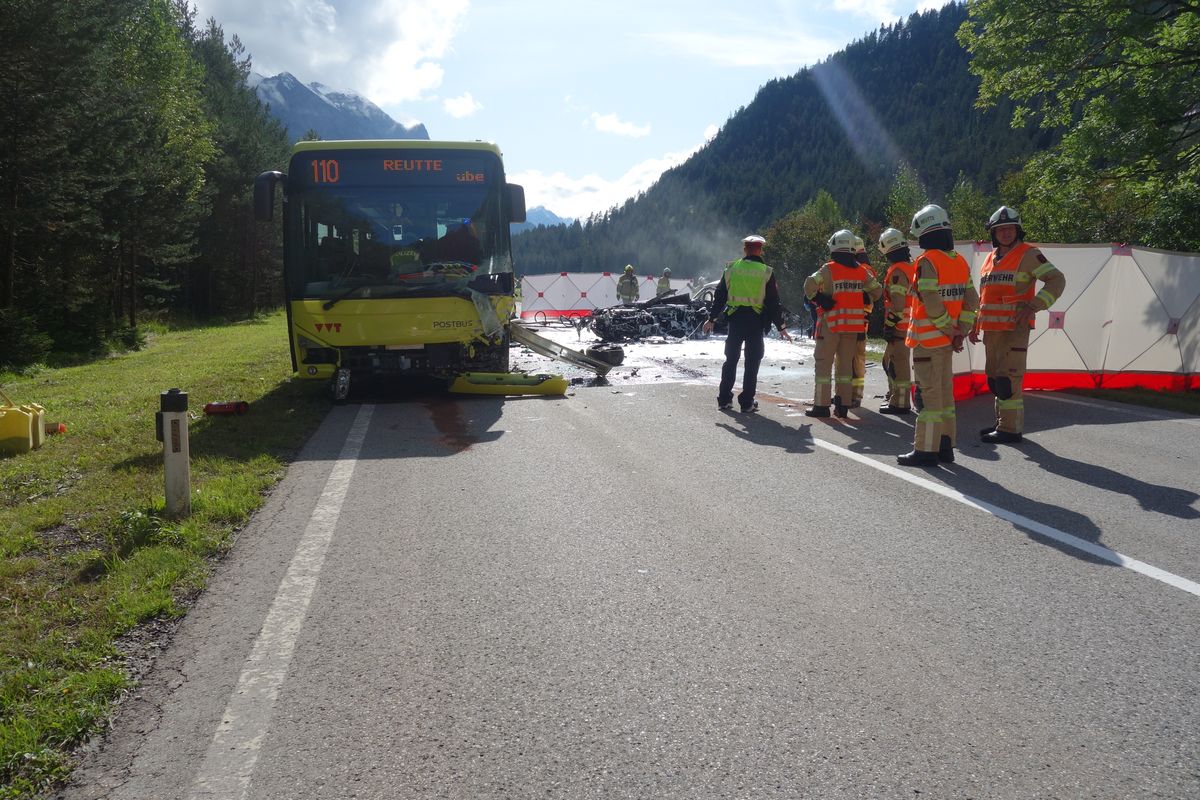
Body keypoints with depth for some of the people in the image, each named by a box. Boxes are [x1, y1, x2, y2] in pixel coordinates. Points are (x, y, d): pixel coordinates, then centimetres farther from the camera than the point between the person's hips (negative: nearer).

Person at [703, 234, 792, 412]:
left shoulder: (731, 268, 3)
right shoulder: (766, 272, -2)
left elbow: (719, 296, 6)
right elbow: (773, 302, -1)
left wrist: (712, 319, 14)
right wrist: (781, 327, 6)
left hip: (735, 318, 2)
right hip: (755, 321, -2)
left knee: (731, 359, 12)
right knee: (752, 362, 4)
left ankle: (724, 399, 13)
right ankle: (747, 402, 4)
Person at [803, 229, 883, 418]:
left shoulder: (829, 269, -8)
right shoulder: (862, 271, 8)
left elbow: (810, 284, -20)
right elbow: (877, 291, 15)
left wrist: (817, 300, -7)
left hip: (831, 322, -5)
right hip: (854, 323, 5)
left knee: (824, 363, 1)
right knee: (846, 363, 11)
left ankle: (821, 405, -1)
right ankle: (843, 405, 12)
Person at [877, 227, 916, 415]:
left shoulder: (897, 271, -17)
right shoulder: (910, 268, 15)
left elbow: (897, 303, -23)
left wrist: (889, 325, -17)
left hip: (899, 326, -10)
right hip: (908, 324, 10)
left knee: (898, 363, -5)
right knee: (890, 360, 20)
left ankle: (900, 403, -1)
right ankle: (894, 395, 30)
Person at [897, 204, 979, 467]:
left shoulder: (927, 262, -15)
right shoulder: (960, 262, 10)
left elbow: (931, 303, -21)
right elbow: (971, 300, 10)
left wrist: (950, 331, -11)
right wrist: (961, 332, 6)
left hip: (928, 339, -8)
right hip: (946, 339, 8)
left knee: (929, 393, -5)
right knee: (945, 391, 14)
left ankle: (926, 450, -2)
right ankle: (945, 446, 21)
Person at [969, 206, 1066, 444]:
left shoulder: (1028, 254, -5)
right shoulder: (991, 258, 18)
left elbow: (1056, 280, -13)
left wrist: (1033, 306, -24)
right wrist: (975, 325, 23)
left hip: (1014, 328, -8)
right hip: (991, 328, 8)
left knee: (1008, 377, -11)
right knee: (994, 377, 12)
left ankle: (1010, 429, -8)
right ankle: (1003, 422, 22)